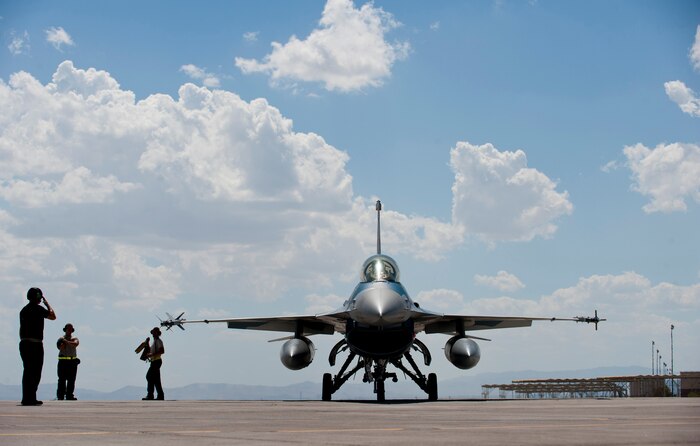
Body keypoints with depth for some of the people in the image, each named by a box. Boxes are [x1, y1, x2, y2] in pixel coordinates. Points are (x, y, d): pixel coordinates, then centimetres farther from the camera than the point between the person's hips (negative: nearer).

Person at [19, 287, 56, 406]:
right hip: (35, 343, -8)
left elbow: (21, 328, 17)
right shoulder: (38, 309, -9)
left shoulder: (23, 310, 14)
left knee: (27, 371, 11)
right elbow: (53, 316, 3)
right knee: (35, 372, -6)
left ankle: (26, 398, 11)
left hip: (23, 343, 8)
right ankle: (30, 398, -10)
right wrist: (47, 304, 14)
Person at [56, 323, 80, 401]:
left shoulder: (74, 339, 13)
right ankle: (60, 396, -8)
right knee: (62, 379, -6)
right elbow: (61, 348, -5)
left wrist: (66, 341, -15)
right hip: (63, 361, -2)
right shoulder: (61, 339, 10)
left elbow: (75, 344, -11)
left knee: (71, 380, -1)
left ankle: (69, 395, 0)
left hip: (72, 361, 2)